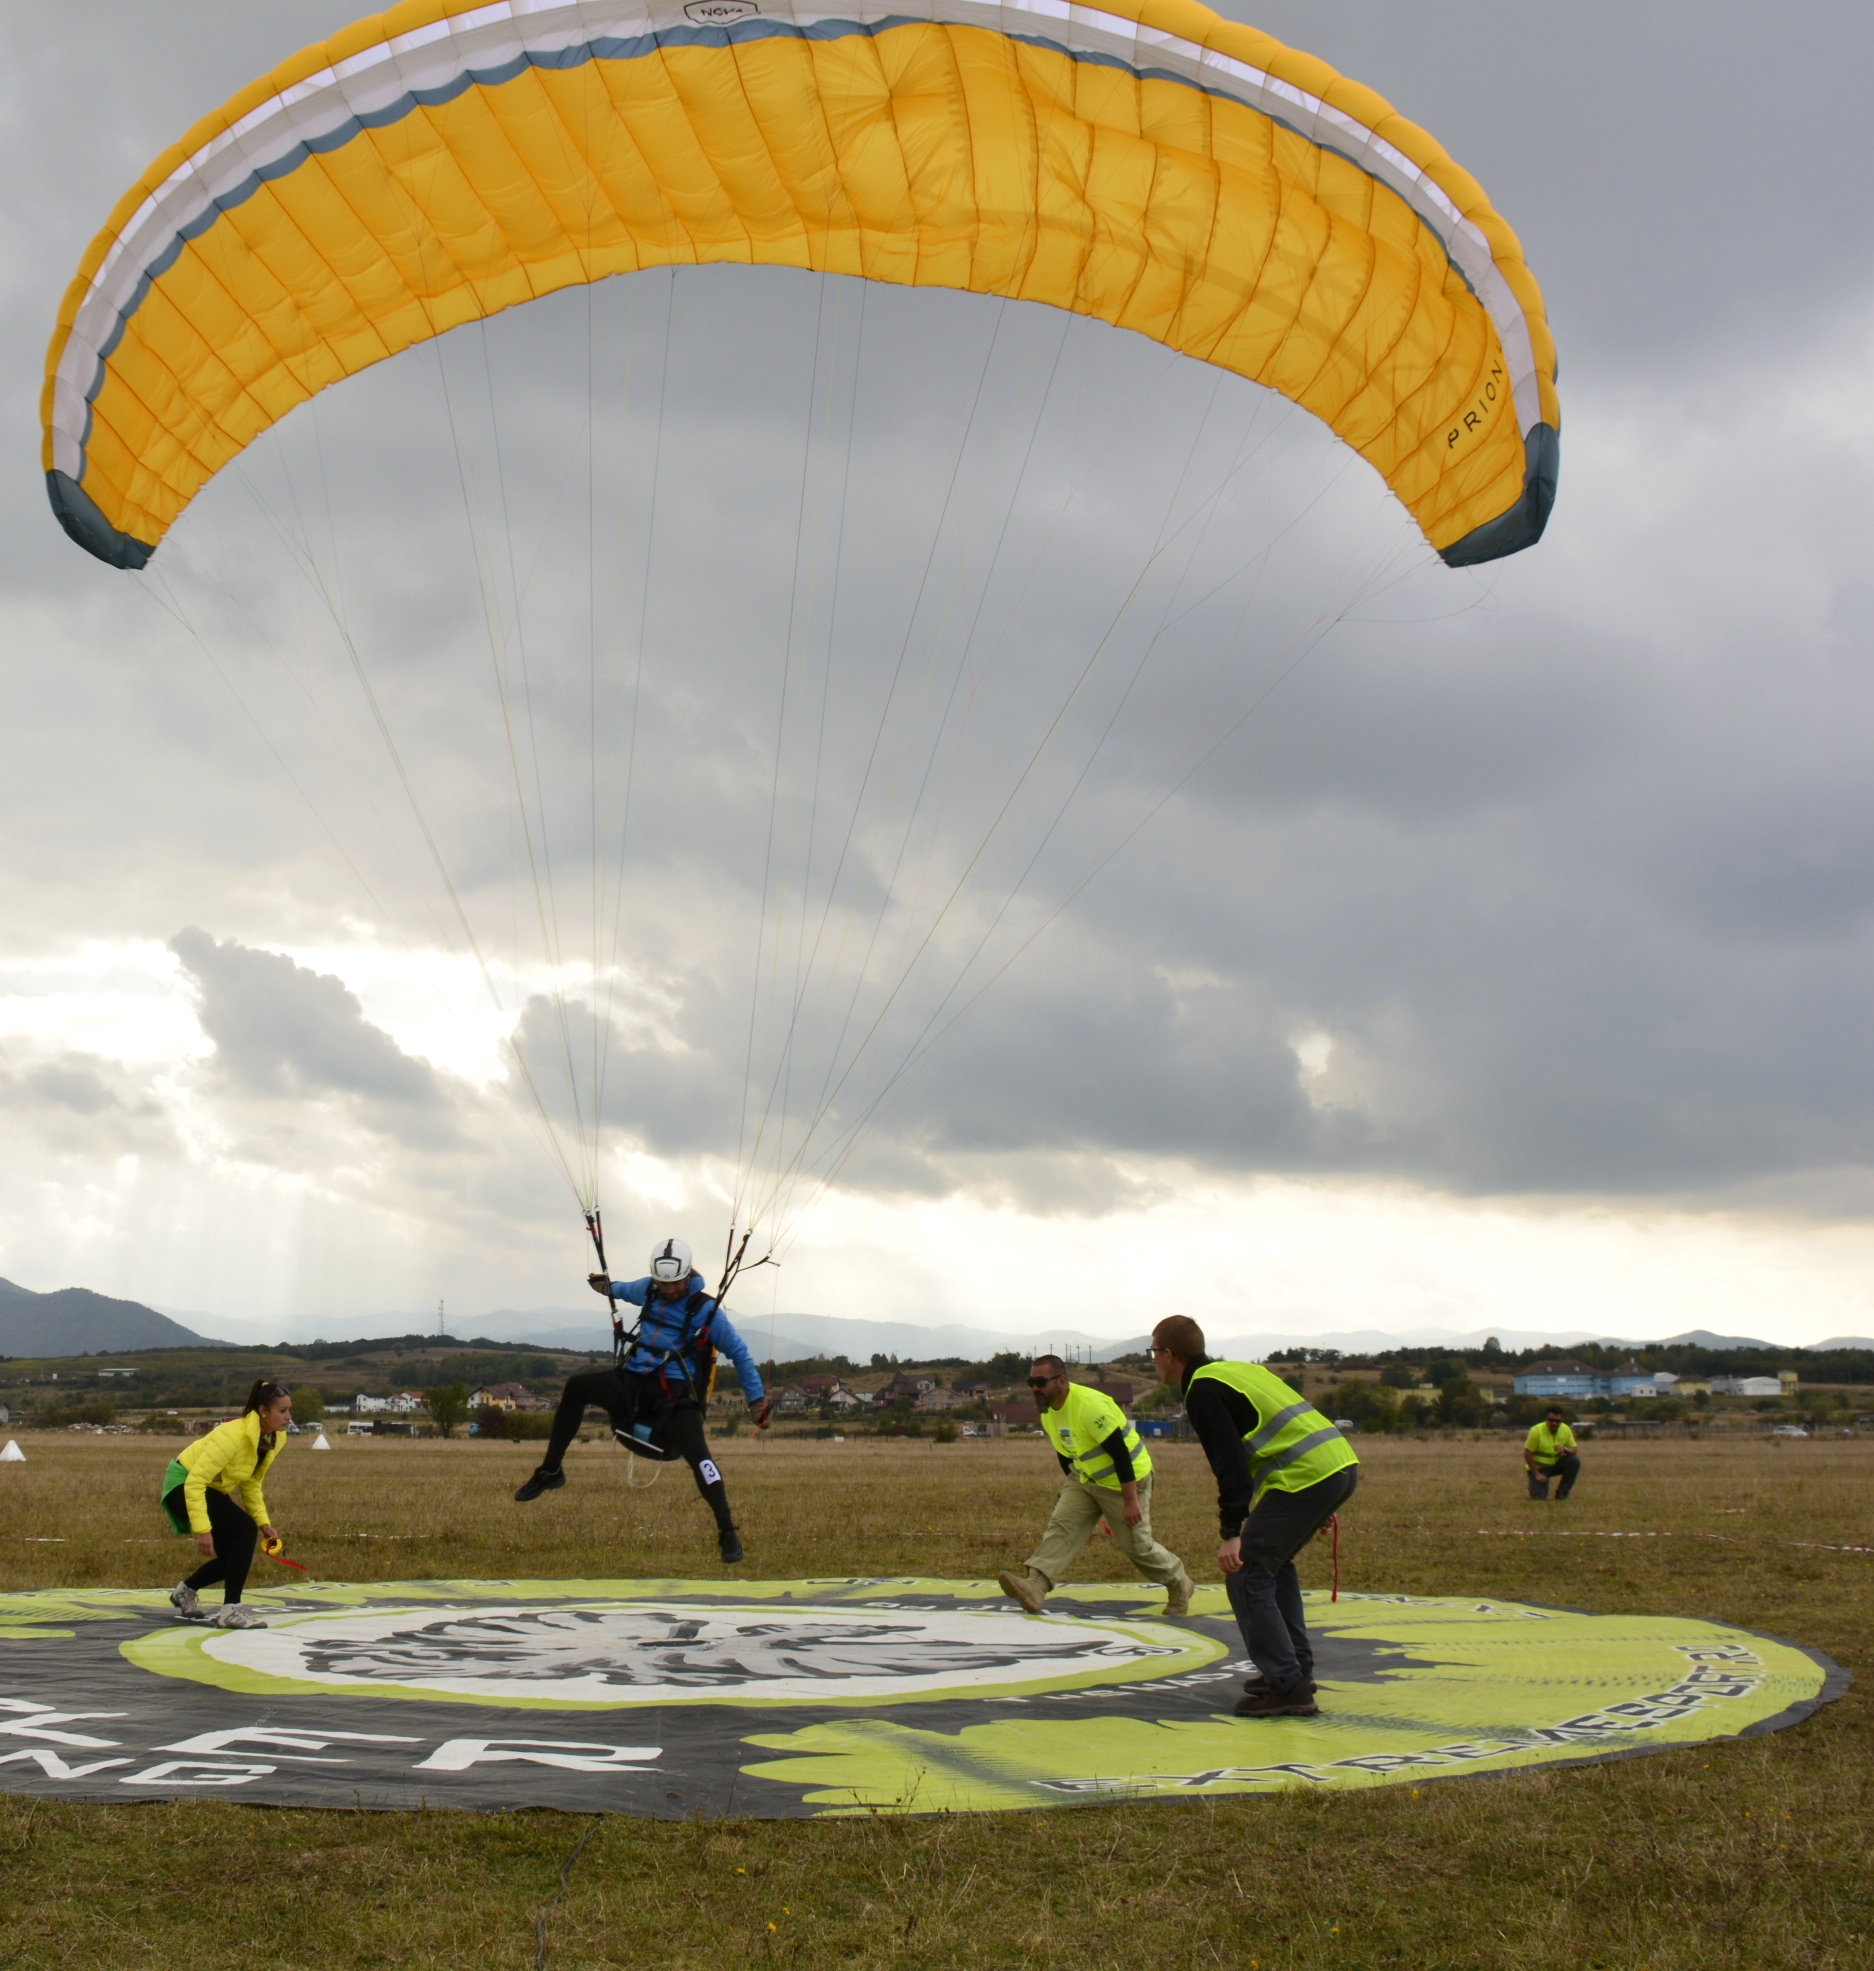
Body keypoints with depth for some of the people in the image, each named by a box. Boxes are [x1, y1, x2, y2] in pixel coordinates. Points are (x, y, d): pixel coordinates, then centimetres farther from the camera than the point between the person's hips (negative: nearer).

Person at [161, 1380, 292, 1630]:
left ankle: (185, 1591, 30)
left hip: (213, 1488, 8)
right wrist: (202, 1529, -35)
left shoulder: (276, 1439, -7)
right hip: (183, 1485, -8)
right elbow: (195, 1481, -32)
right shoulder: (233, 1436, -32)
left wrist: (263, 1521, -2)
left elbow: (250, 1483, 6)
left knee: (233, 1556, 2)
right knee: (245, 1530, -24)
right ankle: (230, 1610, -18)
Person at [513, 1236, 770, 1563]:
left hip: (675, 1394, -5)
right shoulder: (649, 1289, 8)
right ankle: (550, 1472, -7)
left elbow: (739, 1352, 0)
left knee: (696, 1451, -29)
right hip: (633, 1382, 5)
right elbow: (627, 1290, 37)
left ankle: (728, 1533, -23)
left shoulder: (707, 1310, -7)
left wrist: (757, 1399, -1)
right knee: (577, 1386, -19)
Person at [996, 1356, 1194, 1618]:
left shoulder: (1089, 1405, -29)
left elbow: (1120, 1453, -28)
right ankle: (1035, 1585, -27)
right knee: (1061, 1526, -13)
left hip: (1126, 1480, -7)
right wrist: (1071, 1485, 21)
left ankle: (1179, 1584, 25)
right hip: (1085, 1479, 7)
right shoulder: (1048, 1412, -1)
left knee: (1137, 1545, 0)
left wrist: (1131, 1501, -27)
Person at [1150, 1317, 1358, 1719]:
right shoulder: (1239, 1369, 23)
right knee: (1274, 1563, 25)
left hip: (1305, 1475, -10)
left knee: (1246, 1576, -3)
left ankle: (1287, 1687, -5)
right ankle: (1297, 1666, 27)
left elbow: (1230, 1460, -16)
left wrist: (1232, 1532, -19)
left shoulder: (1203, 1390, -4)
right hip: (1342, 1464, 10)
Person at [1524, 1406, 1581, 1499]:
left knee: (1575, 1461, -22)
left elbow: (1574, 1451, -5)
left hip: (1556, 1464, 5)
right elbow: (1527, 1454, -19)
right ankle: (1534, 1486, 15)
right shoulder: (1537, 1431, -23)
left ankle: (1562, 1494, -7)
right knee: (1539, 1496, -23)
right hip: (1538, 1467, -5)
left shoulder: (1566, 1429, -9)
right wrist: (1537, 1474, -20)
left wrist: (1565, 1450, -28)